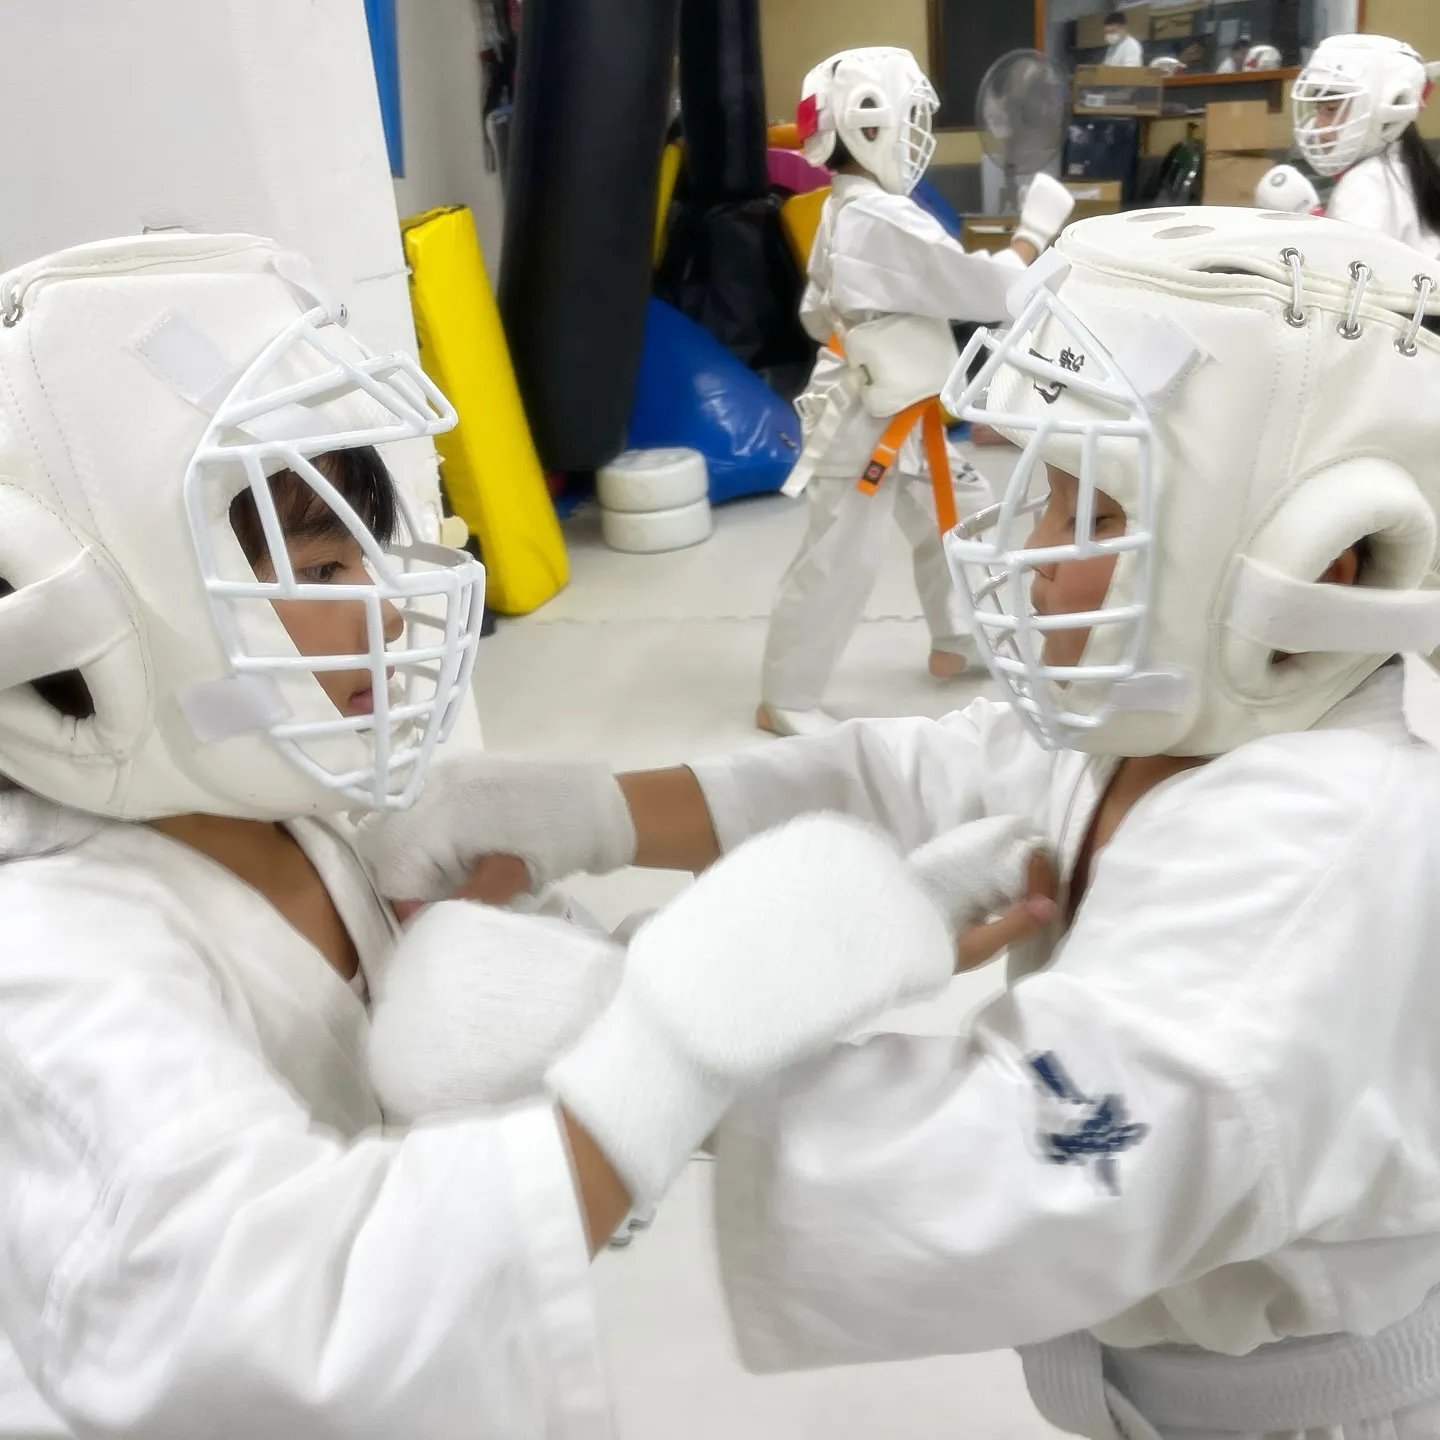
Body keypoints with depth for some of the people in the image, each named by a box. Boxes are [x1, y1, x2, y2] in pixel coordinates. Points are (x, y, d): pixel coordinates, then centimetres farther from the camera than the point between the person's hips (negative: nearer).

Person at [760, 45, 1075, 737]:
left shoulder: (845, 215, 10)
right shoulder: (886, 221, -22)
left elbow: (816, 313, 17)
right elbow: (989, 288, -19)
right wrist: (1035, 226, -6)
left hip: (902, 416, 11)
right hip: (863, 423, -11)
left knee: (956, 521, 21)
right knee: (838, 562, -4)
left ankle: (956, 643, 38)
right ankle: (785, 700, 6)